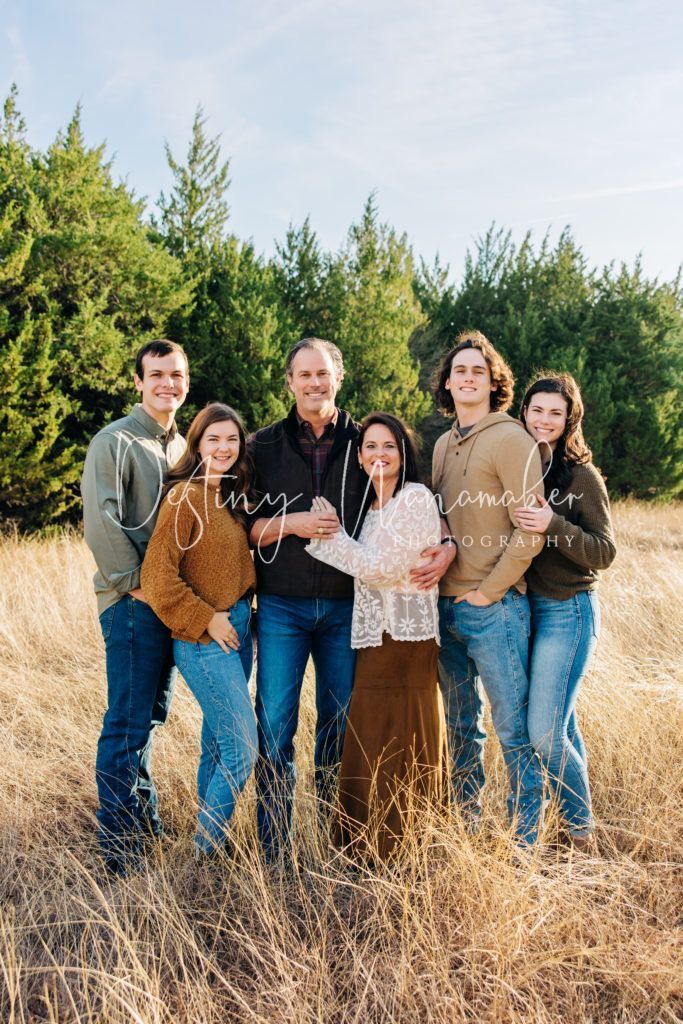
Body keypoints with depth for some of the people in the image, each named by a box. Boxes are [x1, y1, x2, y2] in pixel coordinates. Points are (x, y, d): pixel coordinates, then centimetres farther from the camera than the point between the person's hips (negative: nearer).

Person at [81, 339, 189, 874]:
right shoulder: (117, 441, -8)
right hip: (133, 603, -7)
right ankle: (120, 845, 7)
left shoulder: (181, 445, 15)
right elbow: (101, 521, -16)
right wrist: (137, 585, -15)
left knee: (151, 715, 16)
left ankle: (145, 816, 30)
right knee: (129, 721, -3)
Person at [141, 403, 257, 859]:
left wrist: (243, 614, 7)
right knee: (243, 751, -6)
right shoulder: (187, 496, -14)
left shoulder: (232, 496, 11)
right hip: (206, 641, -8)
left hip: (239, 629, 8)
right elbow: (158, 575, -18)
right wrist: (207, 620, -15)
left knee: (218, 743, 16)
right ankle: (206, 852, 10)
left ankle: (211, 840, 29)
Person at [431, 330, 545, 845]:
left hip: (493, 609, -7)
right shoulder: (443, 444, 13)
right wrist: (434, 573, 7)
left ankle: (526, 840, 14)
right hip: (447, 605, 7)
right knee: (462, 725, 17)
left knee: (513, 729, 1)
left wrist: (488, 592, -13)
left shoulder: (510, 439, -9)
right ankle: (464, 825, 30)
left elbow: (530, 529, -14)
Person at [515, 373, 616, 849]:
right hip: (524, 608, 5)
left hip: (567, 612, -5)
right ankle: (578, 815, 30)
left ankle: (582, 825, 15)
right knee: (562, 724, 14)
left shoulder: (581, 476, -8)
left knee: (544, 732, -8)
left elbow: (604, 552, -11)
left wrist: (554, 526, -26)